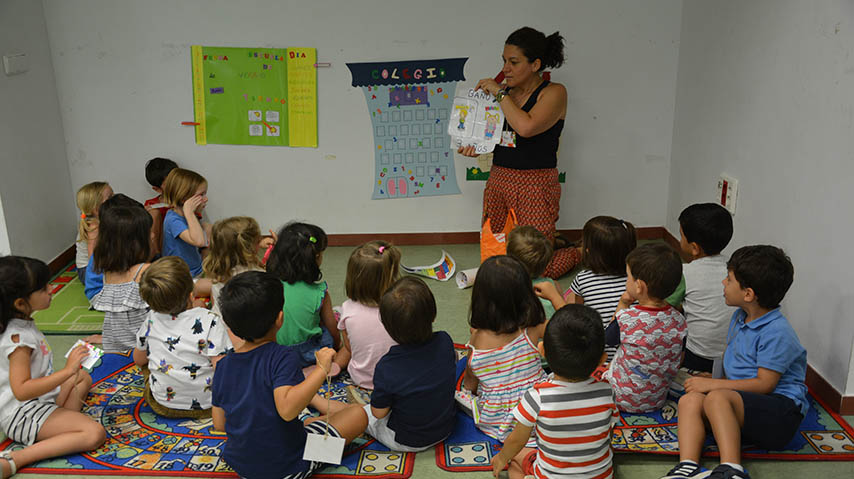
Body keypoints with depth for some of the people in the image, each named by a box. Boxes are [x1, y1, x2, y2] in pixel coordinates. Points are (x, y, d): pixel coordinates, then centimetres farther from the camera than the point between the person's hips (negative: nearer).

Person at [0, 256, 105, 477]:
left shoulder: (23, 325, 7)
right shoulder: (18, 338, -24)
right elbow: (21, 390, -31)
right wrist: (67, 371, -33)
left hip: (38, 400, 11)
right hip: (24, 415, -11)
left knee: (84, 377, 31)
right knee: (94, 434, -26)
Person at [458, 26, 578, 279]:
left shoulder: (554, 92, -8)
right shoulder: (506, 90, 10)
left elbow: (525, 127, -26)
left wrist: (499, 93, -15)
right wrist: (475, 146, 0)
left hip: (535, 184, -7)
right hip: (498, 179, 7)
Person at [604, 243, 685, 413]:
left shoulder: (627, 318, -26)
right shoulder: (678, 320, -12)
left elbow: (609, 338, -2)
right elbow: (676, 365, 3)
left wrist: (622, 305, 4)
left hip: (624, 401, -6)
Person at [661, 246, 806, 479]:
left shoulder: (777, 332, -15)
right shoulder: (740, 317, 13)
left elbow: (765, 384, -17)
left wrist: (713, 384, -15)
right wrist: (710, 378, 11)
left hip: (782, 410, -8)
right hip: (742, 401, 8)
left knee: (717, 398, -35)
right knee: (690, 399, -20)